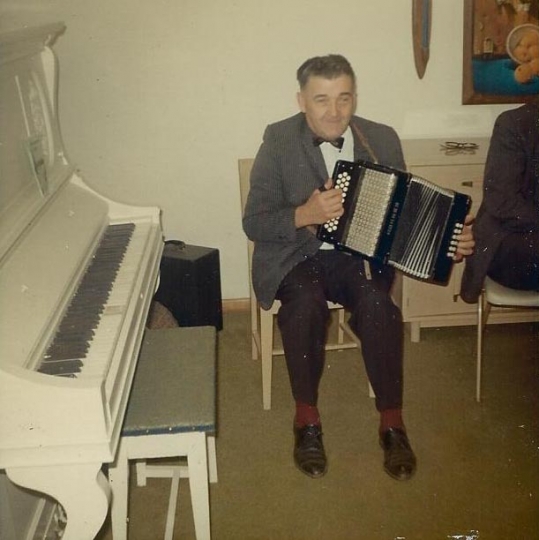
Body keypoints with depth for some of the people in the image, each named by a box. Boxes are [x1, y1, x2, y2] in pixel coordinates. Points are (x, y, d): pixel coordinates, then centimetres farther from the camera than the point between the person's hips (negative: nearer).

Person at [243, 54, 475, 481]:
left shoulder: (382, 139, 3)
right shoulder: (279, 140, -5)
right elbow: (254, 223, -8)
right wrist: (305, 215, -26)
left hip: (360, 253, 2)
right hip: (295, 254, -1)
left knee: (376, 301, -30)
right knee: (306, 302, -33)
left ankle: (392, 422, -13)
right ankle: (307, 418, -12)